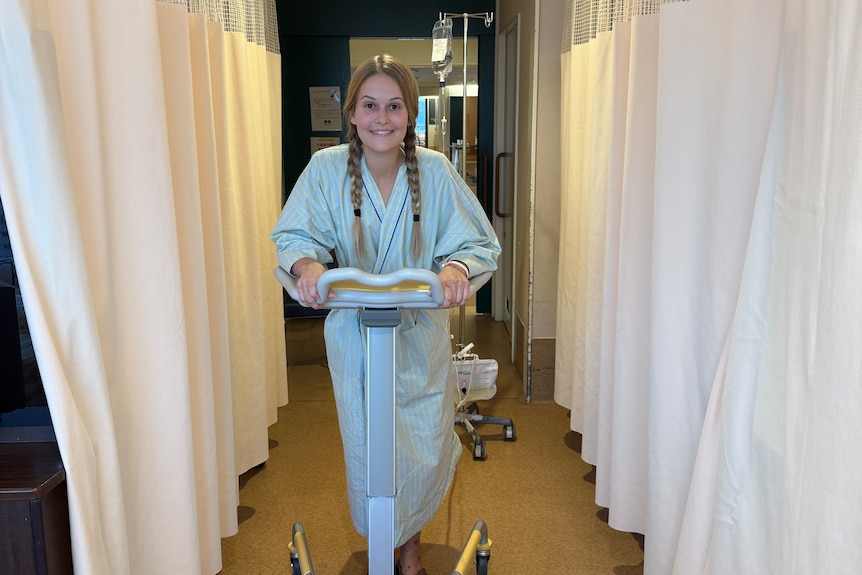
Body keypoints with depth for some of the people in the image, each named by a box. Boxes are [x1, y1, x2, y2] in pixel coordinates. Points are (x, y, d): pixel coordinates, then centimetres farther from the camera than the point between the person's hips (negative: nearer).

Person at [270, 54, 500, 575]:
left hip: (421, 335, 1)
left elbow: (476, 243, -10)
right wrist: (308, 264, -32)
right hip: (354, 335, 0)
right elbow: (295, 236, -8)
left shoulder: (435, 170, -11)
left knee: (424, 449, 12)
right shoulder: (327, 169, -11)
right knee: (367, 448, 11)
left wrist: (457, 267, -33)